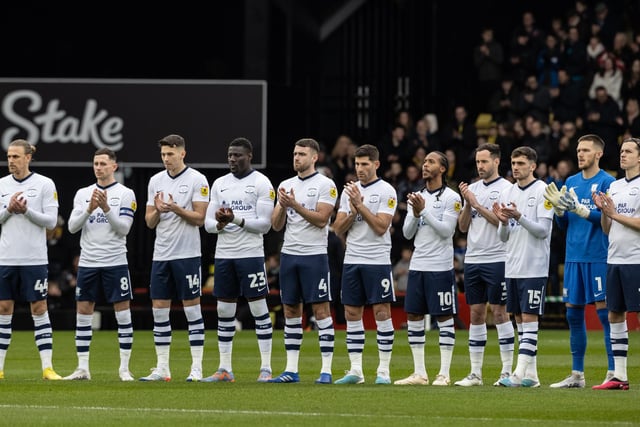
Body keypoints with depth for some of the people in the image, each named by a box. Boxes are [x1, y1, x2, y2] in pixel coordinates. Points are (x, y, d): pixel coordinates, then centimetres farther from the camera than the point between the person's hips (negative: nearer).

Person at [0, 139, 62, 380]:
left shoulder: (45, 185, -2)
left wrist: (26, 210, -17)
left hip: (34, 259, -3)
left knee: (39, 309, -2)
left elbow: (51, 221, -5)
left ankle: (47, 367, -2)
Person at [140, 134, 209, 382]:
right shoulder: (156, 181, 10)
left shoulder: (197, 180, -4)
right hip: (161, 255, 5)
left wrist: (177, 209, -21)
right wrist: (157, 211, -10)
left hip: (187, 254, -5)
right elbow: (149, 222, 11)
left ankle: (196, 368, 0)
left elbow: (200, 218, -8)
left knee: (192, 310, -2)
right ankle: (162, 368, 8)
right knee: (159, 310, 4)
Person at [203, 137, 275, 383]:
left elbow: (265, 224, -9)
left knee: (259, 309, -3)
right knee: (224, 311, 6)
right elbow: (208, 223, 11)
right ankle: (224, 369, 10)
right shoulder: (220, 184, 13)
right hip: (223, 254, 5)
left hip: (251, 254, -5)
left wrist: (236, 219, -20)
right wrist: (219, 223, -11)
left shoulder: (261, 184, -3)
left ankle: (266, 368, -1)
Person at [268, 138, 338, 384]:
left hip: (314, 255, -6)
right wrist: (282, 206, -8)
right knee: (291, 311, 7)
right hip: (289, 254, 6)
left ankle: (326, 370, -6)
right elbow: (276, 225, 10)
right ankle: (291, 370, 11)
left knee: (321, 311, -6)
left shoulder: (325, 185, -5)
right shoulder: (286, 186, 13)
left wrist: (295, 205, -20)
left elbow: (321, 219, -15)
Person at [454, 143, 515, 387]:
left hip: (496, 259, -6)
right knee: (476, 313, 6)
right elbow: (463, 227, 11)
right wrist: (467, 204, -5)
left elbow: (503, 221, -15)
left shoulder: (506, 189, -5)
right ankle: (475, 373, 8)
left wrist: (477, 205, -14)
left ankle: (507, 369, -2)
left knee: (499, 311, -5)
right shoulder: (472, 189, 13)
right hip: (472, 259, 6)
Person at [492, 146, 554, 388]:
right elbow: (503, 237, 13)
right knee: (519, 318, 8)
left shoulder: (543, 192, -6)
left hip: (534, 268, -7)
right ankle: (531, 374, 12)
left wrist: (519, 217, -24)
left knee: (529, 318, -9)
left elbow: (543, 230, -12)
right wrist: (503, 222, -8)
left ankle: (520, 373, -14)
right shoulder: (508, 194, 12)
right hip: (512, 266, 7)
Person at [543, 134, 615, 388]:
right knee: (573, 313, 7)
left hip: (598, 257, -7)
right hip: (574, 257, 7)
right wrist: (559, 207, -3)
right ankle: (577, 375, 14)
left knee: (604, 310, -6)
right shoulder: (571, 182, 14)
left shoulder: (606, 182, -6)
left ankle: (614, 373, -3)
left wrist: (576, 208, -19)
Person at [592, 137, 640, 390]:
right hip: (615, 260, 8)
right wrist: (603, 211, 0)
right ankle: (619, 376, 10)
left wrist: (616, 215, -13)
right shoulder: (614, 186, 16)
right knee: (615, 315, 7)